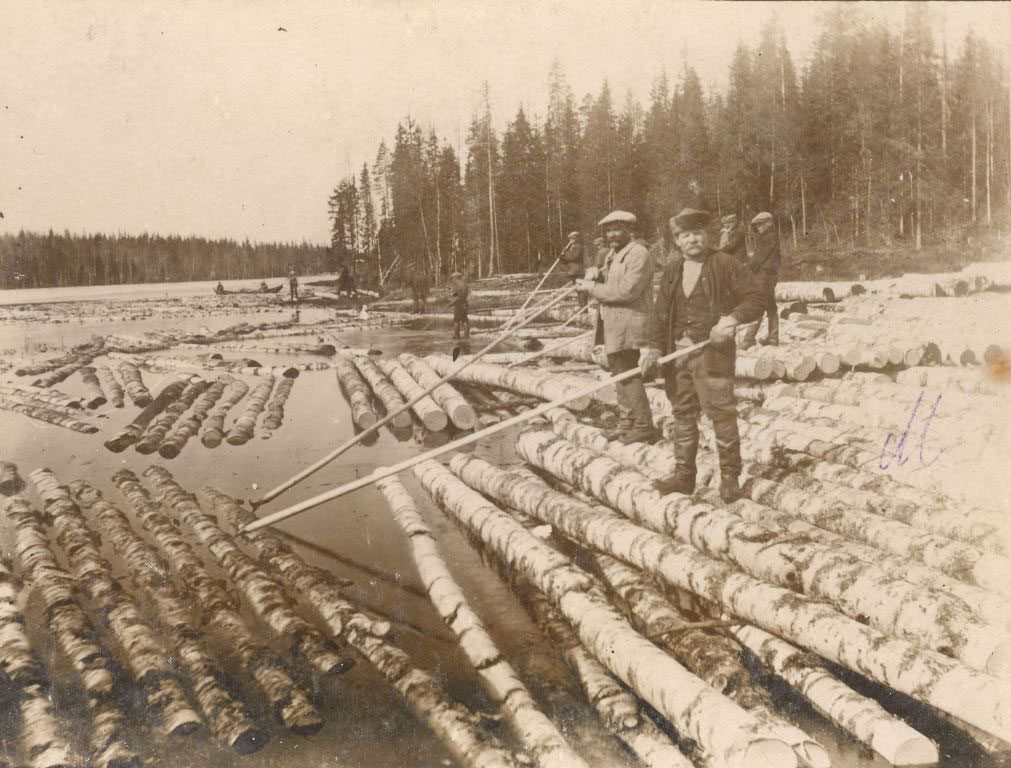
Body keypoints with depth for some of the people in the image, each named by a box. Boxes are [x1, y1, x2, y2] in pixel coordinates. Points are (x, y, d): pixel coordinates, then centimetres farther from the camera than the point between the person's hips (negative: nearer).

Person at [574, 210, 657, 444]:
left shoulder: (639, 254, -13)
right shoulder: (612, 254, 18)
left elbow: (627, 291, -22)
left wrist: (592, 288, -15)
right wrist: (593, 280, -1)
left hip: (628, 325, -10)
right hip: (613, 324, 10)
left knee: (628, 375, -8)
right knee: (619, 373, 15)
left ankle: (643, 427, -1)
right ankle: (626, 423, 24)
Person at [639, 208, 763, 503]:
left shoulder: (726, 265, -3)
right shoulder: (672, 270, 12)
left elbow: (754, 299, -5)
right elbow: (660, 312, 12)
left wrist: (733, 318, -22)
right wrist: (655, 346, 2)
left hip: (712, 352, -5)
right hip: (678, 353, 6)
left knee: (721, 413, -5)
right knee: (683, 414, 11)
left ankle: (729, 476, 5)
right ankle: (683, 474, 19)